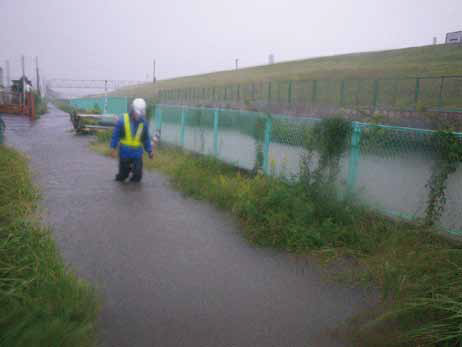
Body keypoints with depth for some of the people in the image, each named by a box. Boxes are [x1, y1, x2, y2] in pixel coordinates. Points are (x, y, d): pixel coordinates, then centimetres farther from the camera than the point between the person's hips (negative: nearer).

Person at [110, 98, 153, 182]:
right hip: (124, 153, -1)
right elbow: (115, 135, -4)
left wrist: (149, 151, 7)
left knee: (138, 176, -3)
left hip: (137, 154, 1)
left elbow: (146, 138, 7)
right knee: (122, 176, 9)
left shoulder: (143, 123, -1)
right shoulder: (123, 121, -9)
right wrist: (113, 148, -8)